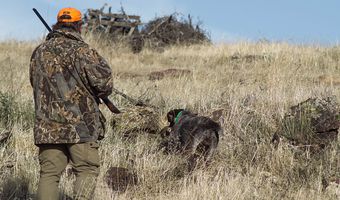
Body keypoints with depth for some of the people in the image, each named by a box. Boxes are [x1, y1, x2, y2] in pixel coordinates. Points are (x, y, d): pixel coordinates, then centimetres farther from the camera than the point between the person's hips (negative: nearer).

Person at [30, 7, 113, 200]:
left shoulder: (39, 52, 10)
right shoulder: (81, 50, -8)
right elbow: (104, 82, -10)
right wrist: (97, 94, 10)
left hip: (47, 126, 5)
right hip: (80, 125, -5)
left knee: (49, 174, 8)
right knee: (87, 170, 2)